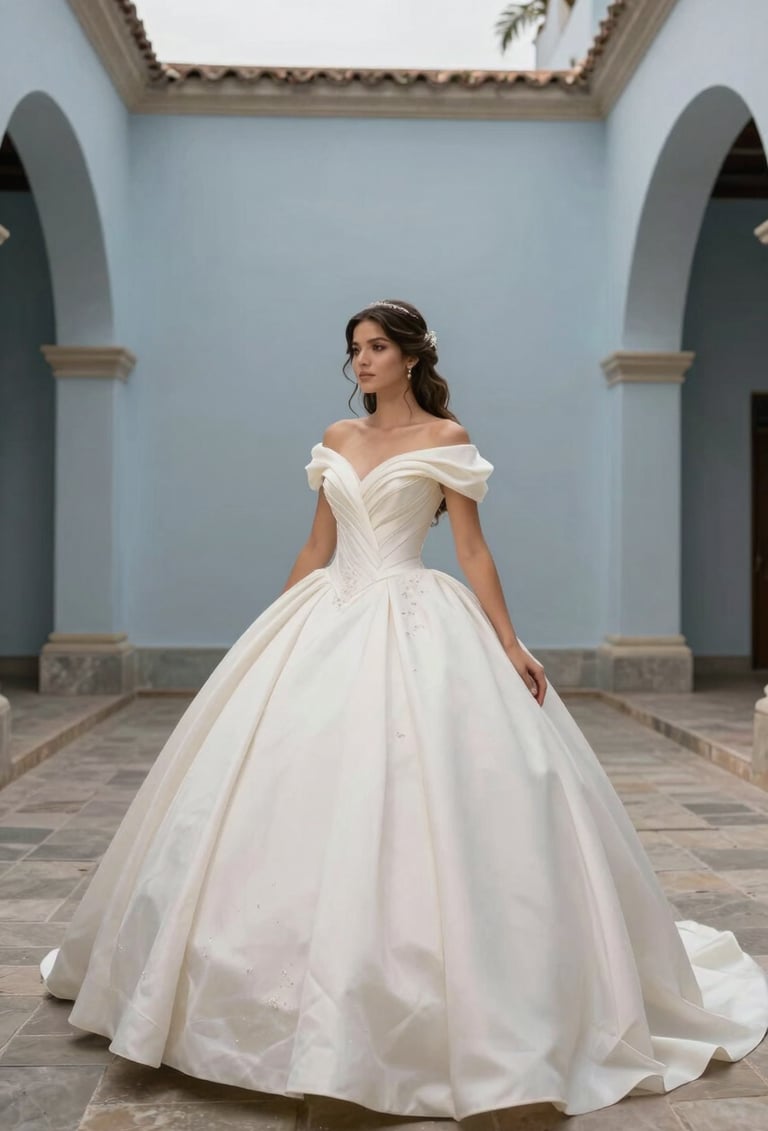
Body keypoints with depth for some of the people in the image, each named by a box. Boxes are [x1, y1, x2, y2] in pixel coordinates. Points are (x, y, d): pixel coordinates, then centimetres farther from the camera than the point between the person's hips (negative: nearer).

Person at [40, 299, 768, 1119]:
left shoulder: (445, 438, 0)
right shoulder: (338, 438, 14)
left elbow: (473, 550, -3)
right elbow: (317, 549, 16)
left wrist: (510, 645, -9)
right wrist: (275, 634, 15)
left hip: (414, 626, -5)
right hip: (329, 621, 6)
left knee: (413, 793, -10)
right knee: (292, 787, 4)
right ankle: (305, 998, 22)